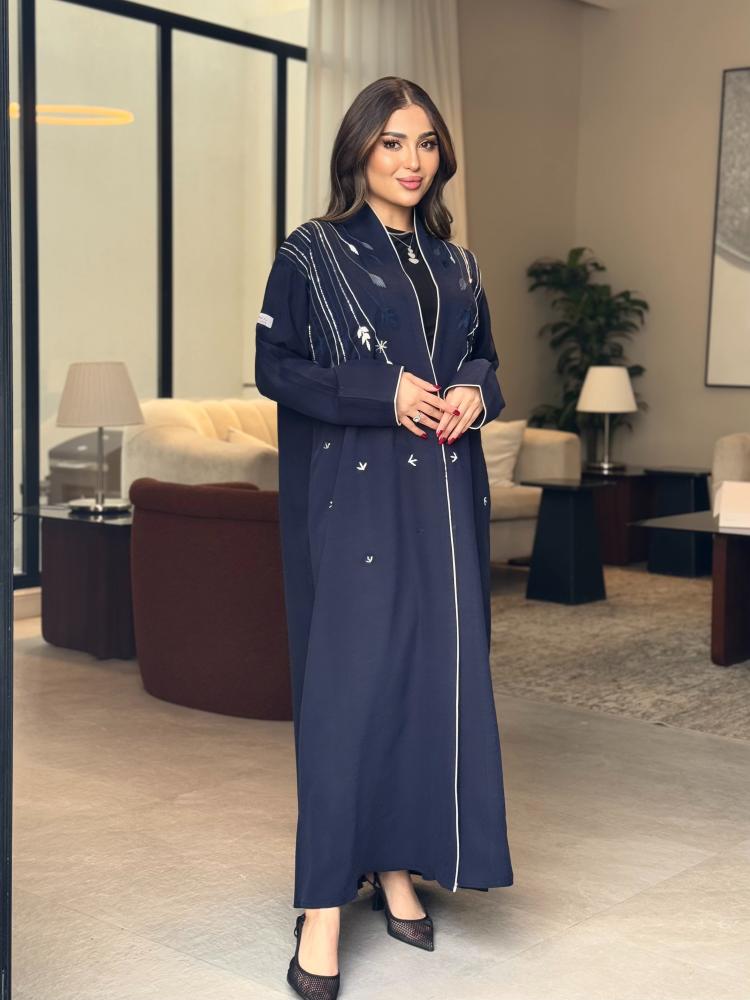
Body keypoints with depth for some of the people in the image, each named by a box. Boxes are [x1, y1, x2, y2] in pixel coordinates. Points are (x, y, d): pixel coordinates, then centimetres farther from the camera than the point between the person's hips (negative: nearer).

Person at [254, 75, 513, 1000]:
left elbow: (483, 360, 20)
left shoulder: (456, 264, 14)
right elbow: (273, 367, -5)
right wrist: (383, 393, -16)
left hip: (443, 497, 6)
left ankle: (398, 863, 18)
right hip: (352, 495, -5)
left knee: (433, 676, 5)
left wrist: (474, 393, -4)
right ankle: (323, 905, -3)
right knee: (347, 684, -8)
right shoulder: (312, 254, -1)